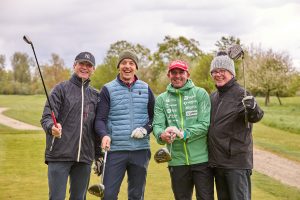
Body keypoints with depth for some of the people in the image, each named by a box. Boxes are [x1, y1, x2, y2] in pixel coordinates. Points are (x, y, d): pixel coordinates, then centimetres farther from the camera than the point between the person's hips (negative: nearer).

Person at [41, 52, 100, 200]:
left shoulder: (95, 95, 14)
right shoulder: (61, 89, 3)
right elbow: (46, 117, -7)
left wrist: (99, 155, 16)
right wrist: (51, 127, -29)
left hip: (85, 157, 4)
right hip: (59, 155, -4)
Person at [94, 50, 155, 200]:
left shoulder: (145, 89, 10)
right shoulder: (108, 89, 2)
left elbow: (155, 116, 13)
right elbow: (100, 119, -4)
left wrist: (145, 129, -6)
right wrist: (104, 135, -23)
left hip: (141, 150, 3)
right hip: (116, 150, -2)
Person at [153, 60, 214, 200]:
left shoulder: (200, 94, 0)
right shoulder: (161, 99, 8)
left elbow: (205, 124, -9)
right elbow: (157, 125, -3)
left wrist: (183, 134, -23)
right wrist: (162, 135, -26)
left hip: (201, 159, -2)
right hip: (177, 161, 3)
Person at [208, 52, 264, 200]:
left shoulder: (241, 94, -10)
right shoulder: (213, 97, 12)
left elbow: (256, 117, -27)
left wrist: (253, 110, -49)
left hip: (237, 161, -8)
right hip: (217, 160, 8)